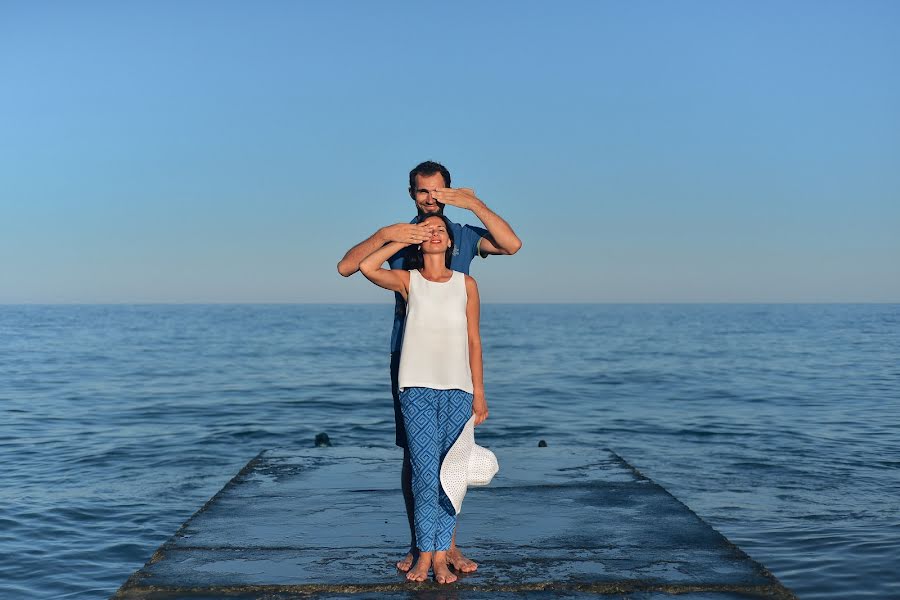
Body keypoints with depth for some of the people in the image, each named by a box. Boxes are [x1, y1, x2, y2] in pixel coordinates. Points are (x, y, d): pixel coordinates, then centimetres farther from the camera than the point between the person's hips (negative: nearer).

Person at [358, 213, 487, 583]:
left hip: (458, 389, 1)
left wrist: (479, 394, 4)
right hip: (418, 389, -1)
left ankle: (440, 556, 8)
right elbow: (367, 267, -12)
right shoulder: (408, 280, 6)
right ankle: (425, 553, 4)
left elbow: (474, 342, 8)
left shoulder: (466, 284, 9)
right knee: (425, 473, -5)